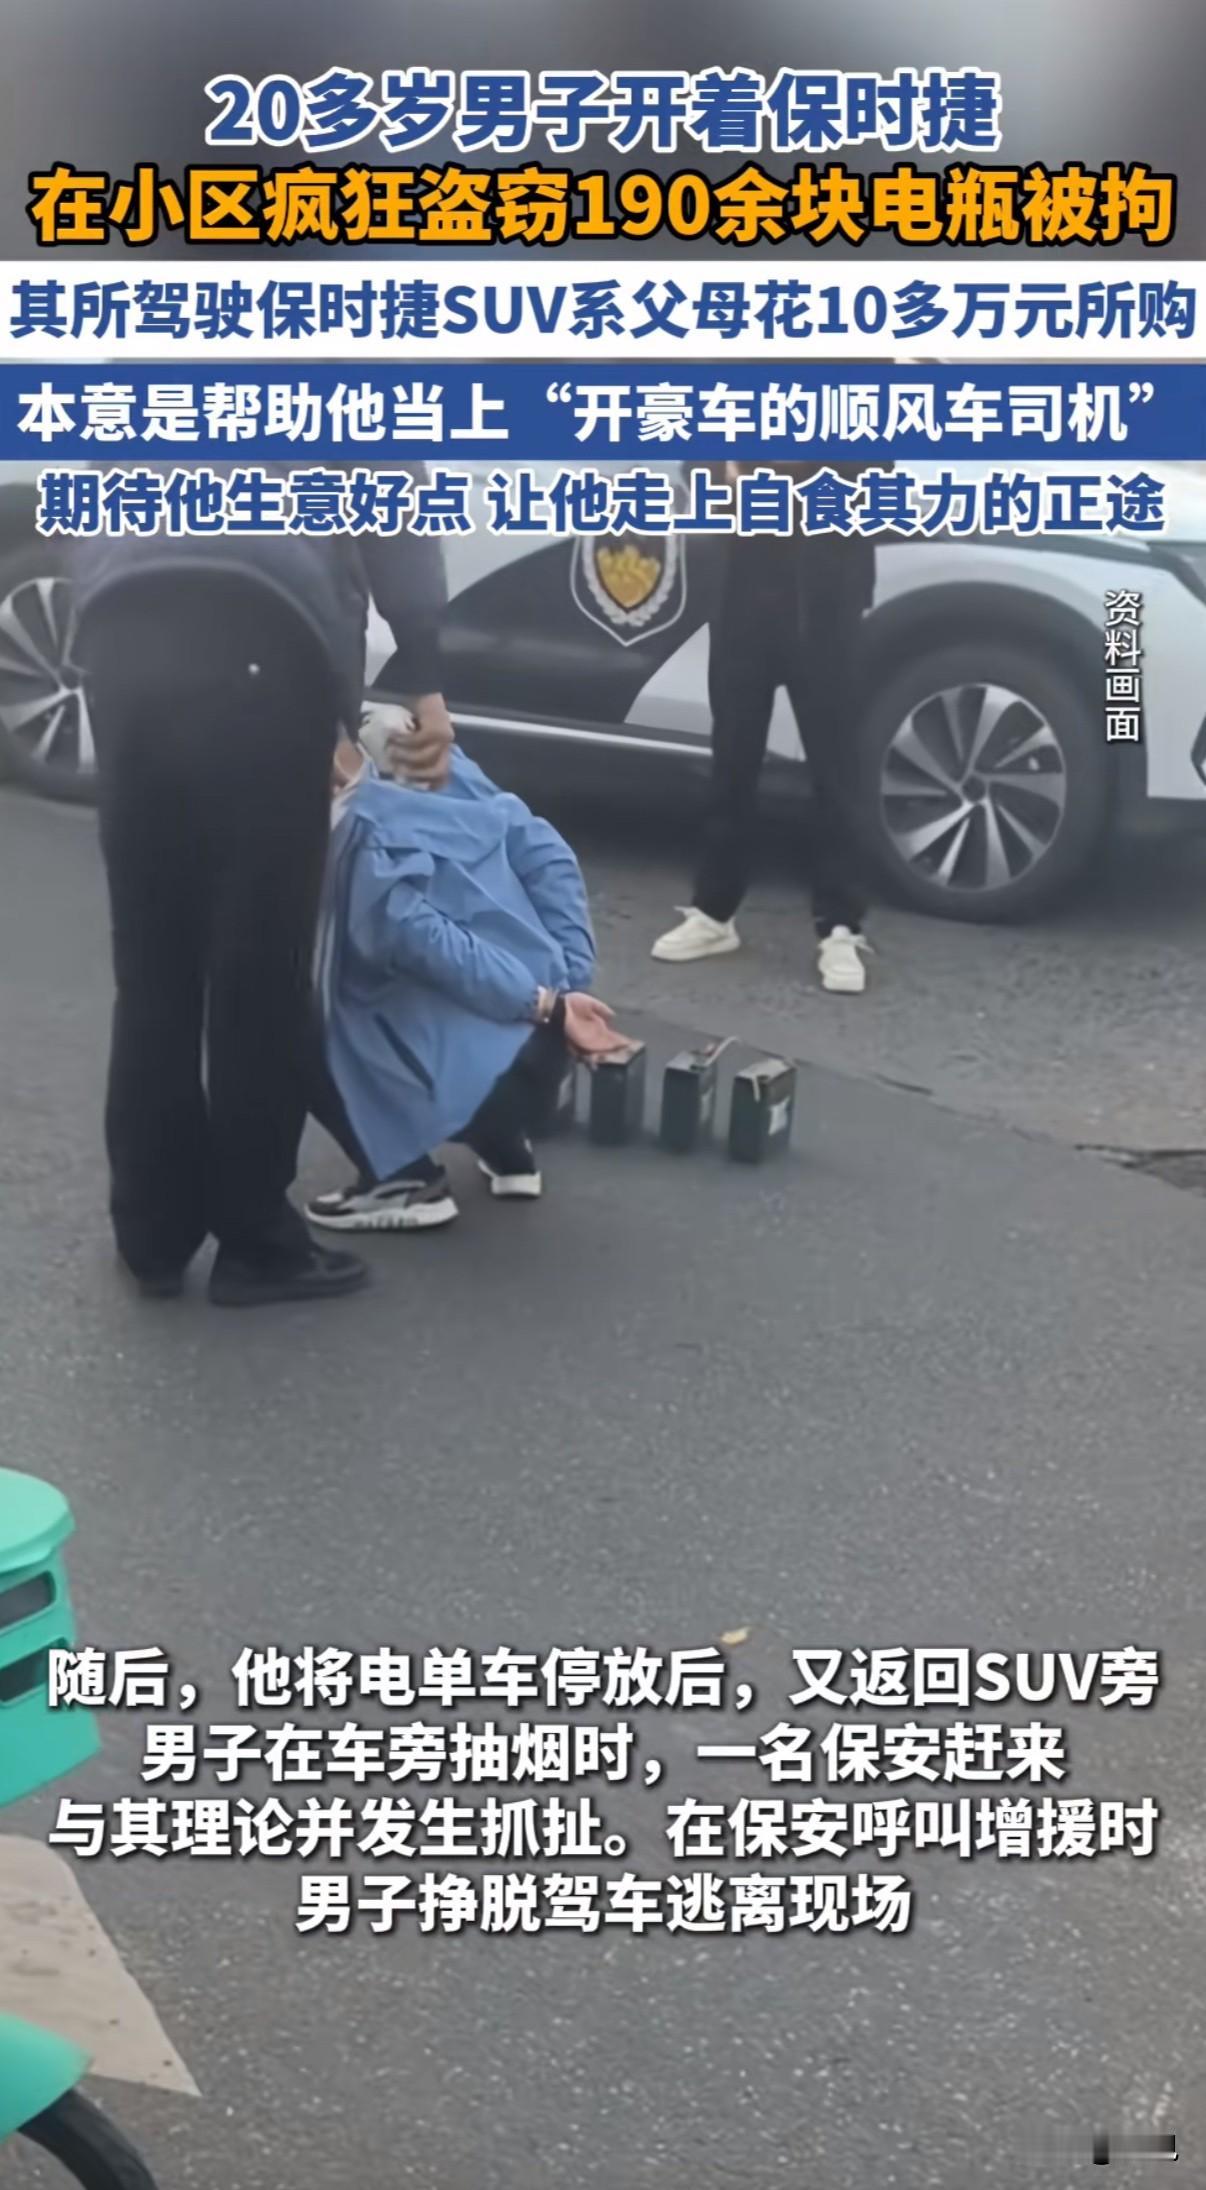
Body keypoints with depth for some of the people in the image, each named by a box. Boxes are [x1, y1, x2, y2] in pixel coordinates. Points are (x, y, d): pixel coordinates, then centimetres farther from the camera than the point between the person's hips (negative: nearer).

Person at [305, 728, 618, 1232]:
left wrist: (546, 1005, -17)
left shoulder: (354, 838, -13)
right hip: (539, 1048, 8)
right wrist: (572, 978, 4)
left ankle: (407, 1182, 3)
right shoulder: (442, 770, 7)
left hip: (469, 1067, -8)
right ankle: (507, 1152, 28)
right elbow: (546, 854, 6)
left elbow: (420, 938, -20)